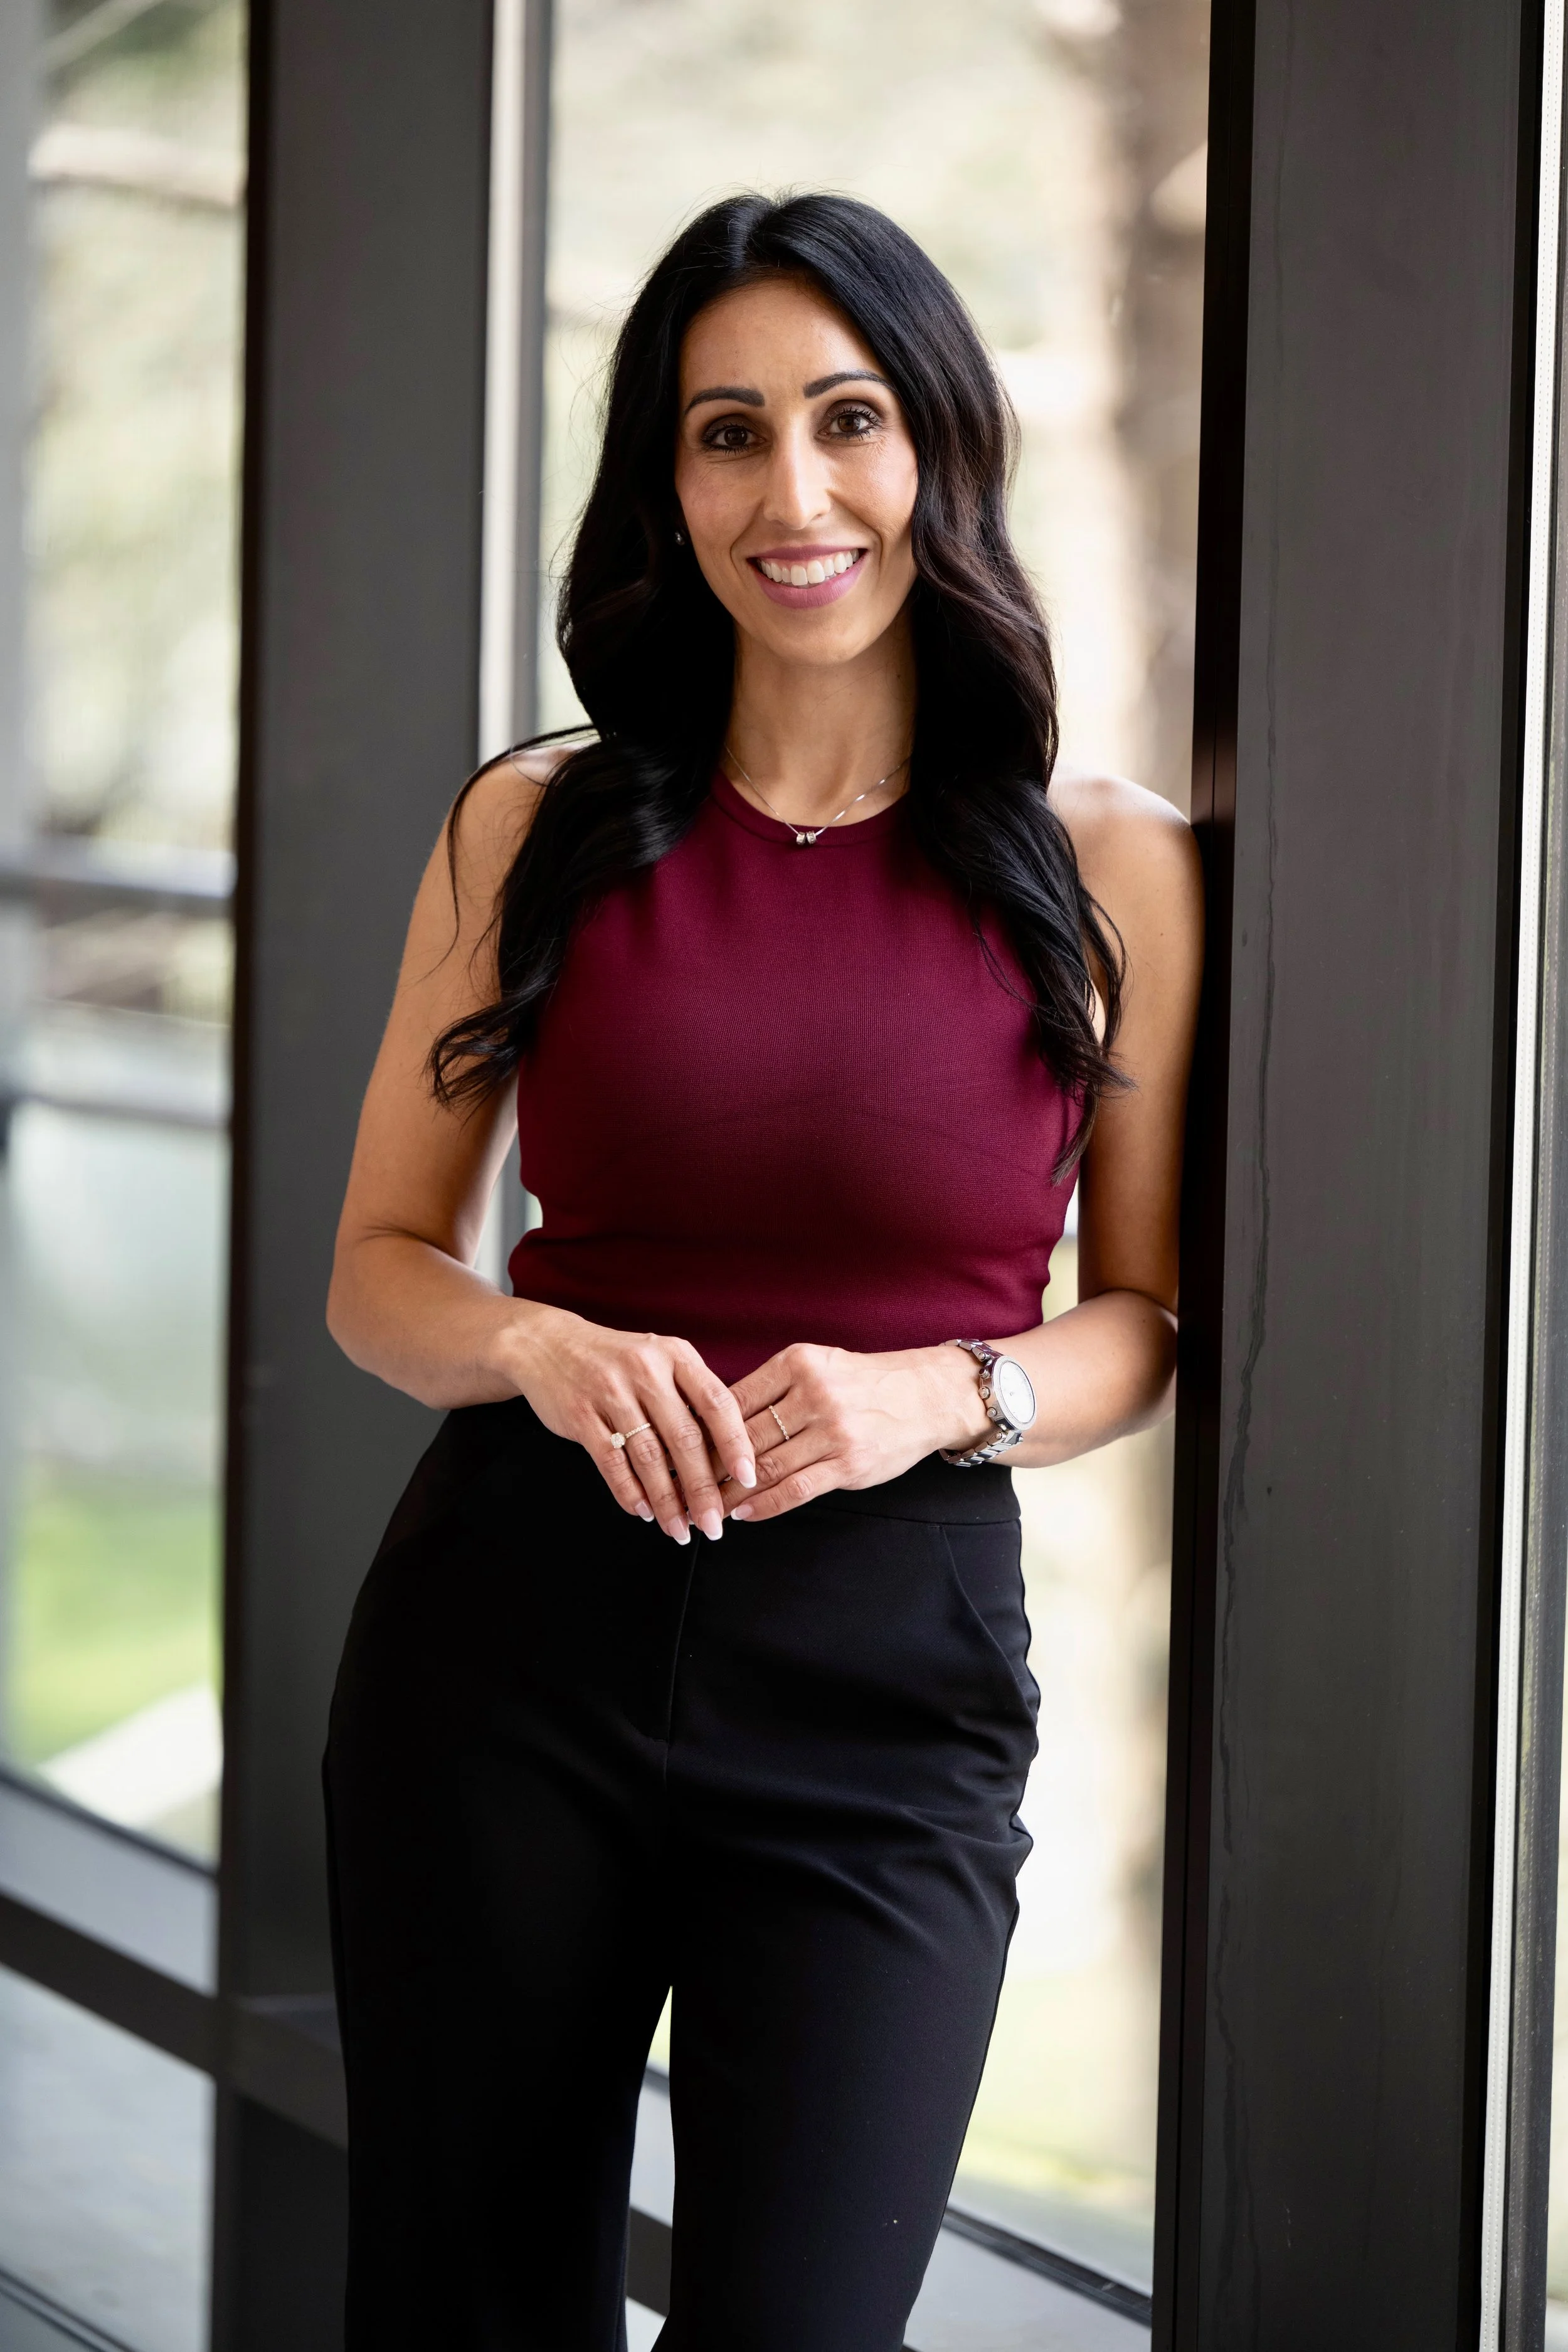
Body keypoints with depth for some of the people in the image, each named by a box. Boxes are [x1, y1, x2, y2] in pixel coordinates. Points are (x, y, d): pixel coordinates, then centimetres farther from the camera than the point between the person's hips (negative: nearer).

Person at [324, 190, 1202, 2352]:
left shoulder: (1107, 871, 0)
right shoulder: (537, 829, 4)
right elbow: (382, 1267, 8)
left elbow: (1158, 1319, 7)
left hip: (884, 1695, -1)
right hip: (511, 1641, 2)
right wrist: (542, 1347, -14)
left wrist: (938, 1396, -13)